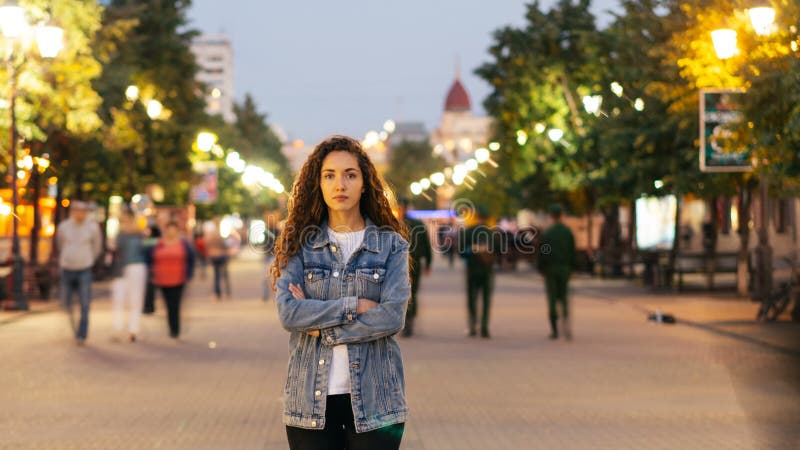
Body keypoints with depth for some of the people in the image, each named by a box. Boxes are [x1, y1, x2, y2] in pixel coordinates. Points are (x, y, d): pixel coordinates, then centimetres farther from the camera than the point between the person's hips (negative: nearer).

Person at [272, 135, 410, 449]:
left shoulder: (391, 245, 3)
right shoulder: (301, 244, 5)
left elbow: (392, 317, -10)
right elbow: (288, 312, -9)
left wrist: (321, 328, -9)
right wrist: (355, 305, -13)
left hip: (374, 400, 0)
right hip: (311, 400, 1)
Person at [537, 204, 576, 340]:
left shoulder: (547, 233, -8)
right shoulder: (568, 232, 1)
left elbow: (542, 252, -7)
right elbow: (572, 252, 3)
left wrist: (540, 268, 3)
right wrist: (571, 267, 12)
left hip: (550, 269, -2)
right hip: (564, 268, 2)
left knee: (552, 298, 3)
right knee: (564, 296, 14)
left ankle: (554, 330, 2)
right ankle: (565, 318, -14)